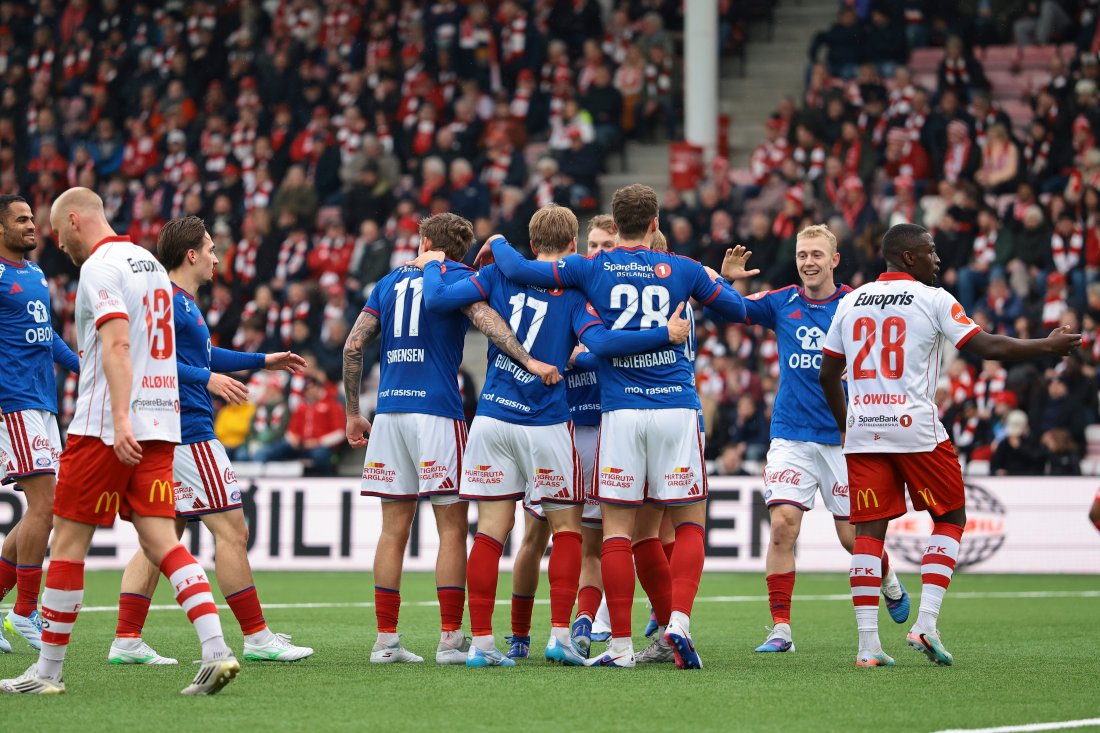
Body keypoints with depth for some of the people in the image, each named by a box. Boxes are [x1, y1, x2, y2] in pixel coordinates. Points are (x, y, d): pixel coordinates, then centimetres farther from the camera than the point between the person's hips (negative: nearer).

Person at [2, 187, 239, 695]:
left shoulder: (99, 267, -9)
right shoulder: (151, 264, 18)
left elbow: (117, 344, -21)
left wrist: (120, 419, -29)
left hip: (105, 428, -8)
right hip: (160, 423, 8)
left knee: (69, 540, 2)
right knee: (161, 540, 0)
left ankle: (48, 670, 8)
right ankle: (215, 651, -16)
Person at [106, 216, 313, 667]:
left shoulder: (183, 303, 20)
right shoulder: (168, 300, -12)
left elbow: (200, 354, 35)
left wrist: (262, 361, 39)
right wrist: (207, 379, -28)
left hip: (170, 437, 11)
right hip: (189, 434, -11)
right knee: (231, 530, -7)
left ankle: (127, 641, 4)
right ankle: (257, 637, -4)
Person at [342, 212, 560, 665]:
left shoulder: (391, 282, 16)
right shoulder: (459, 277, 3)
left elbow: (353, 345, 11)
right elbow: (485, 318, -17)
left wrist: (352, 413, 17)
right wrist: (529, 361, -26)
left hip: (389, 410, 5)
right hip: (437, 411, -5)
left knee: (394, 529, 7)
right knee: (452, 528, -1)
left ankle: (386, 640, 4)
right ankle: (450, 640, -6)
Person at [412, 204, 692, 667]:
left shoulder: (500, 274, 2)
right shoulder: (574, 293, -5)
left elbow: (438, 300, -4)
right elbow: (600, 343, -21)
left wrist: (432, 266, 15)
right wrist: (667, 334, -18)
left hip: (492, 418, 3)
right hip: (546, 423, -3)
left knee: (492, 530, 4)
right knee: (567, 528, 10)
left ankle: (481, 642, 1)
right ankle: (560, 635, 1)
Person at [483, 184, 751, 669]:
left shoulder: (591, 269, 4)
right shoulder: (682, 270, 7)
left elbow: (518, 270, 0)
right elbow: (738, 310, 18)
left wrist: (497, 242, 21)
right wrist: (719, 281, 38)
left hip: (620, 412, 0)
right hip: (677, 409, 0)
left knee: (618, 528, 2)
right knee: (690, 521, 9)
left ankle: (621, 645, -1)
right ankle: (679, 621, -10)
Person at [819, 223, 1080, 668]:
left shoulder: (850, 302, 12)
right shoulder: (932, 300, -2)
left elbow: (828, 373, 17)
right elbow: (988, 347, -7)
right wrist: (1049, 346, 5)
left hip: (862, 429, 4)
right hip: (914, 426, -4)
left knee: (869, 530, 4)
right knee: (950, 518, 12)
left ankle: (868, 644, -3)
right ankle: (926, 624, -1)